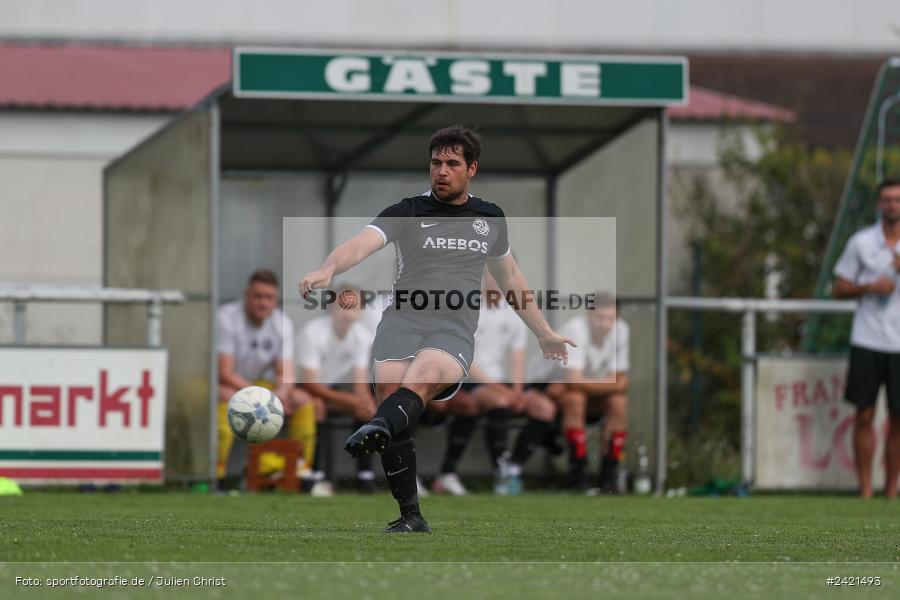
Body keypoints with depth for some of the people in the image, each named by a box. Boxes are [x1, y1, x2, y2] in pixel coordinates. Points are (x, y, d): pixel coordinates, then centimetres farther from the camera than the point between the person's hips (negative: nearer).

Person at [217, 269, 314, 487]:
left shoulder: (282, 324, -1)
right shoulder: (226, 319, -20)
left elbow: (286, 373, -5)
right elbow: (225, 373, -24)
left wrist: (280, 393, -30)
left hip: (257, 383, 6)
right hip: (225, 385, -6)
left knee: (303, 400, -11)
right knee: (227, 396, -39)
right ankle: (217, 471, -38)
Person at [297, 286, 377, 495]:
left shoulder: (362, 335, -5)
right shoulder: (312, 332, -22)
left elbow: (360, 382, -9)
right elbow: (310, 383, -27)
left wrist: (365, 401, -34)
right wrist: (348, 400, -37)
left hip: (339, 390, 5)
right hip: (314, 391, -5)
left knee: (369, 406, -20)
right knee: (316, 405, -37)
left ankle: (365, 473, -13)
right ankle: (316, 474, -32)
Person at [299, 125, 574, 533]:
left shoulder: (490, 219, 21)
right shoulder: (408, 213, 9)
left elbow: (510, 278, 36)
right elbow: (362, 243, -9)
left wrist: (544, 333, 42)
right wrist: (328, 269, -31)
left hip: (454, 333, 0)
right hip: (402, 322, 0)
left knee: (420, 379, -32)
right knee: (390, 391, -22)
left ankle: (376, 431, -66)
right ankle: (411, 518, -13)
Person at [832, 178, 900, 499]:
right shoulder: (861, 242, 5)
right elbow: (840, 288, 7)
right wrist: (870, 287, -11)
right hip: (867, 342, 0)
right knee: (864, 415, -2)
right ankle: (865, 489, 3)